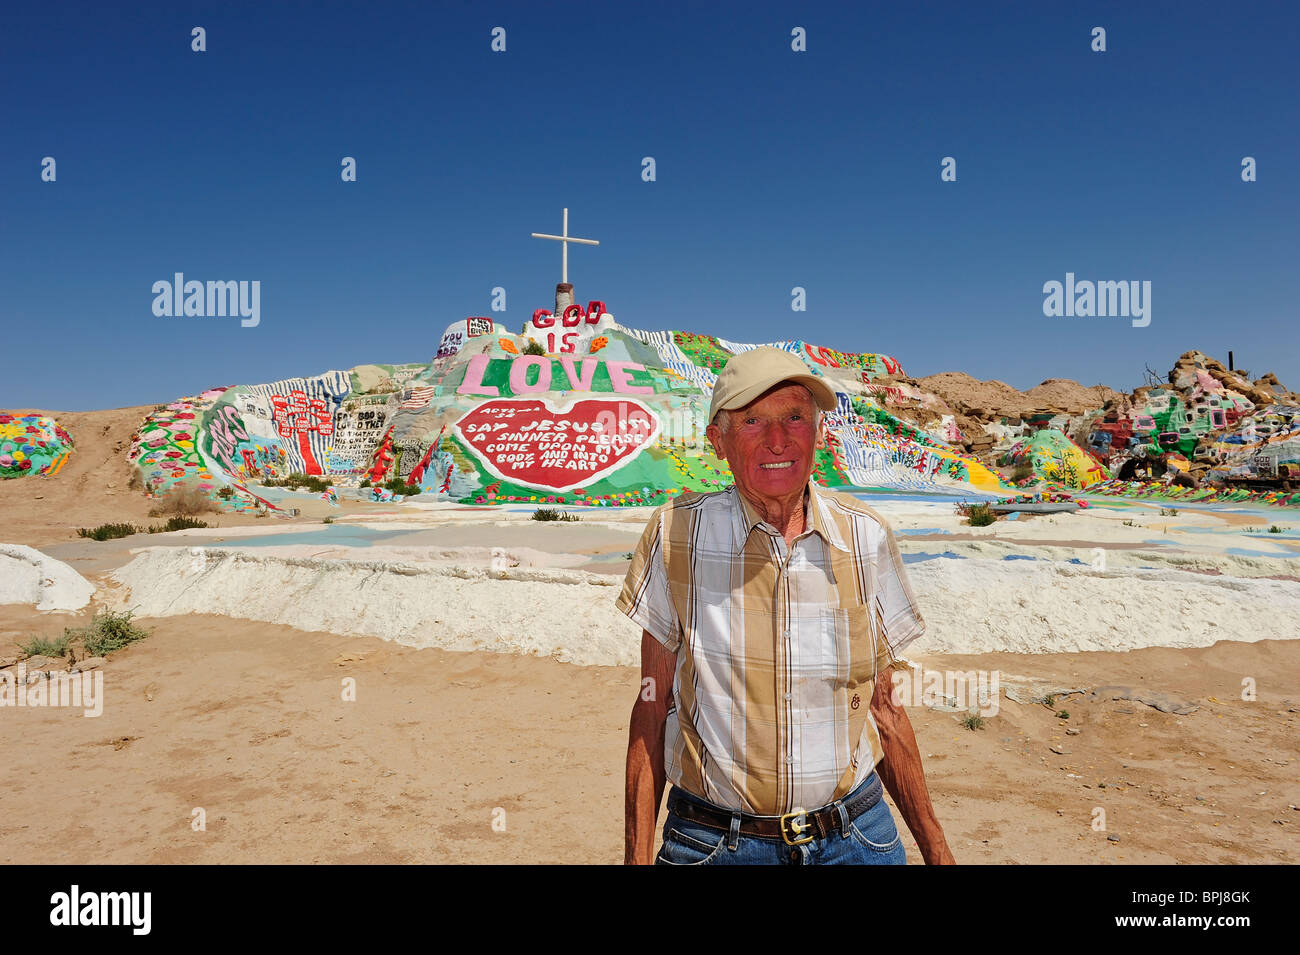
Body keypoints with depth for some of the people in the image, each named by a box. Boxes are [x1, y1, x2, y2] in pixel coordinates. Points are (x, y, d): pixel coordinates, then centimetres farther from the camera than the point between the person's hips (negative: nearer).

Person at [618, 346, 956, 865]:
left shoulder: (867, 537, -4)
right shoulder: (676, 531, -9)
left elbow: (882, 708, 4)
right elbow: (653, 706, -4)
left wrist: (936, 849, 6)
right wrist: (637, 856, -6)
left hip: (856, 837, 2)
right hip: (713, 844, -1)